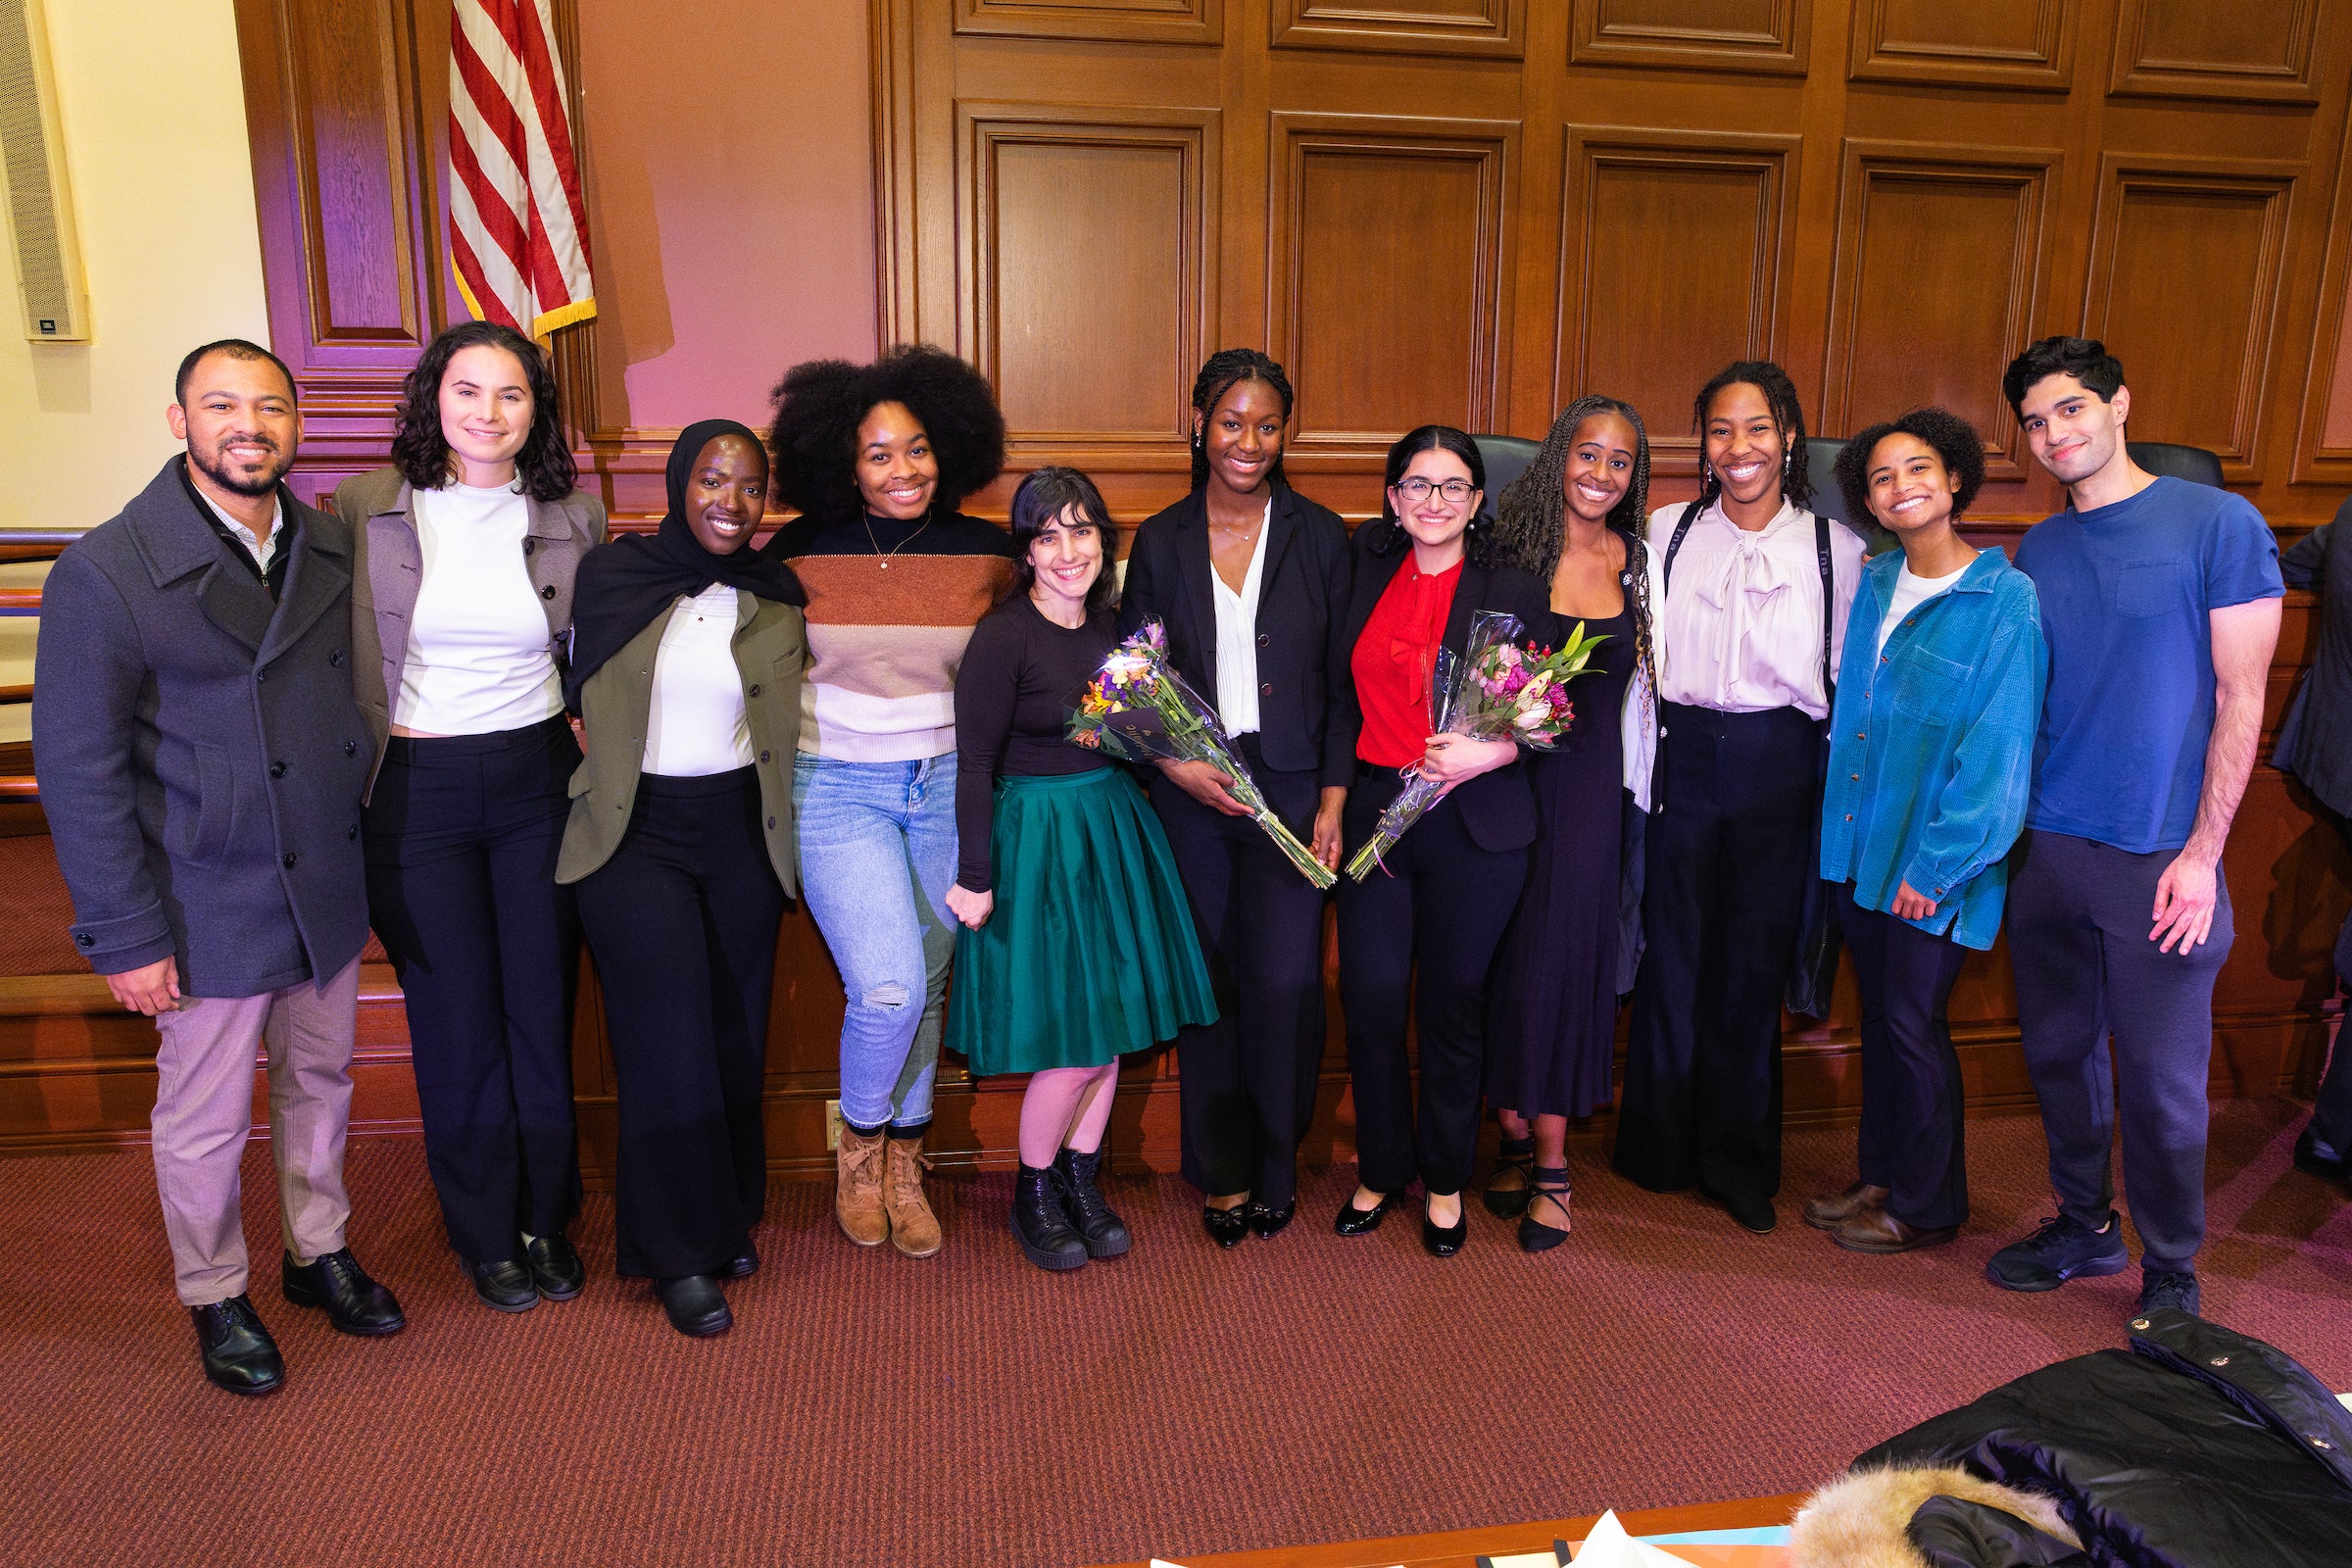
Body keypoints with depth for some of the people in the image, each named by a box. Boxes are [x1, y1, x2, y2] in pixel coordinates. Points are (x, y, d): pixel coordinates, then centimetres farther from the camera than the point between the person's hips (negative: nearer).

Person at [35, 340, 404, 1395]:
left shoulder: (330, 549, 1)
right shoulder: (106, 572, -14)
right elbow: (78, 771, -13)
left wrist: (370, 855, 4)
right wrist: (125, 938, -14)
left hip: (329, 888, 5)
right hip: (212, 908, -4)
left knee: (319, 1082, 20)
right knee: (205, 1121, 12)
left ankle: (319, 1251, 41)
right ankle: (215, 1298, 34)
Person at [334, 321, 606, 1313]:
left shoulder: (573, 515, 1)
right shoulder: (367, 507, -5)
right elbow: (342, 655, 2)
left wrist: (593, 740, 5)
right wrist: (358, 774, 1)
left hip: (538, 779, 2)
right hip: (416, 788, -1)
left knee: (543, 1005, 9)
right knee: (456, 1017, 7)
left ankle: (547, 1219, 28)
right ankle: (486, 1234, 27)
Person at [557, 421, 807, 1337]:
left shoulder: (778, 597, 3)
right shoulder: (611, 576, -2)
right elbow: (572, 694, 6)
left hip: (740, 830, 3)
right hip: (635, 831, -2)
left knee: (737, 1032, 8)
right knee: (668, 1038, -6)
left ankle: (730, 1215, 29)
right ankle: (681, 1253, 9)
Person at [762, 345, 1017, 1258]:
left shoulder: (985, 555, 0)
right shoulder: (802, 556, -5)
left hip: (949, 786, 2)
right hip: (839, 788, -2)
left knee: (927, 987, 9)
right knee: (888, 990, -14)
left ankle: (903, 1165, 30)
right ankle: (859, 1142, 16)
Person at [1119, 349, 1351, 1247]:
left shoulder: (1319, 536, 4)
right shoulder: (1160, 542, 5)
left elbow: (1343, 680, 3)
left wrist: (1333, 801, -4)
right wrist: (1172, 762, -11)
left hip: (1290, 786, -1)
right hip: (1190, 793, 1)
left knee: (1285, 981, -6)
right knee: (1209, 983, 6)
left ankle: (1276, 1164, 18)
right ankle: (1223, 1172, 23)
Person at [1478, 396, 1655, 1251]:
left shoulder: (1633, 559, 6)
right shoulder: (1515, 548, -2)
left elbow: (1631, 675, 14)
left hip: (1587, 778, 1)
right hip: (1507, 773, -1)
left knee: (1561, 954, 2)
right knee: (1505, 955, 4)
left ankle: (1550, 1163, 13)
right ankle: (1517, 1137, 22)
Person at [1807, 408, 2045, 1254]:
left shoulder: (2005, 598, -13)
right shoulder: (1876, 583, 7)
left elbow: (1997, 747, -15)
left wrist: (1937, 864, -16)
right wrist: (1842, 822, 10)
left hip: (1932, 854, -6)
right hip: (1862, 839, 6)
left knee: (1912, 1022, 4)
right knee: (1879, 1013, 16)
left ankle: (1925, 1205, 23)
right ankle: (1882, 1175, 32)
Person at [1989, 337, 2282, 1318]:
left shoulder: (2218, 525, -5)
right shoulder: (2036, 554, 9)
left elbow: (2240, 698, -7)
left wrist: (2201, 853, -12)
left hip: (2158, 858, -5)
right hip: (2045, 850, 5)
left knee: (2161, 1081, 3)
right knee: (2058, 1052, 14)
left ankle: (2171, 1271, 22)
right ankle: (2085, 1226, 32)